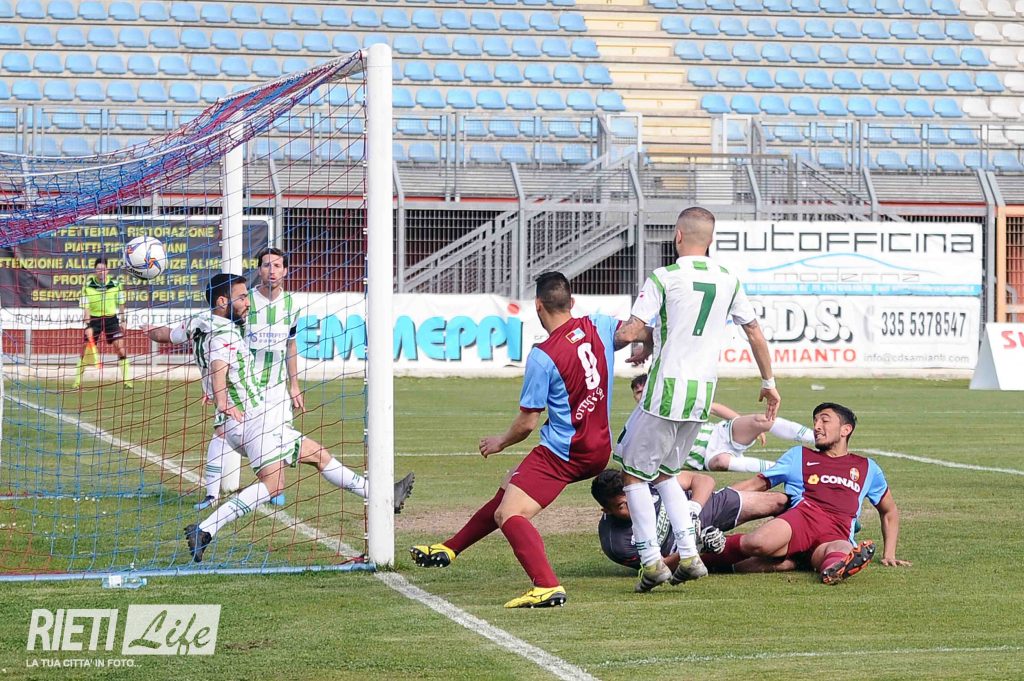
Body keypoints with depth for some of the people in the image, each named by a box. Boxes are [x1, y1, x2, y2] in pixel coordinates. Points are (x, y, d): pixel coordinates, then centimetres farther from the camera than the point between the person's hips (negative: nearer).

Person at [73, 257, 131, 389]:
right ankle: (77, 382, 8)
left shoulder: (116, 283, -7)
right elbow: (86, 307, -11)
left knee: (120, 347, -9)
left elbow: (121, 303, 6)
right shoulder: (88, 285, -12)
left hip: (111, 319, 1)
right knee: (86, 350, -3)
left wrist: (123, 320, 7)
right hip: (94, 319, -1)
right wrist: (88, 326, -19)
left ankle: (127, 380, -1)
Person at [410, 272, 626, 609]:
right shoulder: (598, 327, -3)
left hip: (561, 453, -9)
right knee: (509, 489, 24)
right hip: (598, 450, 9)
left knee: (508, 514, -17)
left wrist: (501, 441, 9)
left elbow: (526, 423, -10)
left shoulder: (543, 356, -18)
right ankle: (449, 549, 38)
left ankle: (547, 586, -35)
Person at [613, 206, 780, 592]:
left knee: (633, 473, 6)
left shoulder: (664, 278, -9)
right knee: (664, 473, 21)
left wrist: (646, 339, 11)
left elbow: (629, 332, -13)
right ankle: (688, 555, 11)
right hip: (704, 394, 6)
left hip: (666, 391, -6)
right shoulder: (728, 281, 7)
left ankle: (651, 561, -3)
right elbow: (754, 333, 14)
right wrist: (769, 382, 25)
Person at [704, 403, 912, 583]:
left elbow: (889, 511, 41)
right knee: (760, 543, -37)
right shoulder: (799, 456, 31)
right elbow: (756, 484, 27)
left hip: (836, 536, 0)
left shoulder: (867, 468, 32)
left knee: (843, 549, -43)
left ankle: (836, 566, -73)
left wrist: (889, 554, 27)